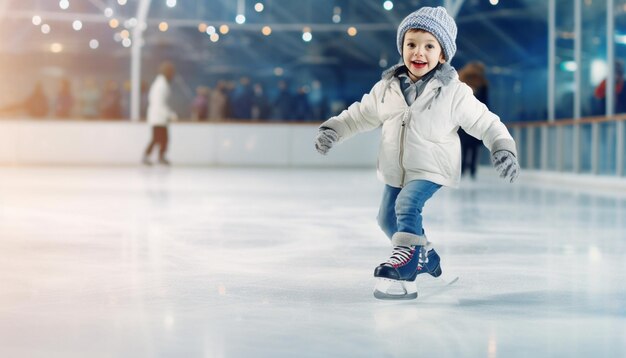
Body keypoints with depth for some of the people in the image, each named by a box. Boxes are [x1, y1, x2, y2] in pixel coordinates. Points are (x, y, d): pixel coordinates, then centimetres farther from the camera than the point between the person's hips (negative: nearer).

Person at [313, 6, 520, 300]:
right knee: (388, 218, 17)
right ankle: (425, 255, 41)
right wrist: (333, 129, -3)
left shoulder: (454, 93, -15)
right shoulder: (387, 88, -4)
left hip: (431, 169, -6)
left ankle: (404, 270, -26)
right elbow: (362, 114, 7)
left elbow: (485, 122, -9)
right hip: (395, 170, 6)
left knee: (408, 204, -28)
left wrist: (503, 148, -20)